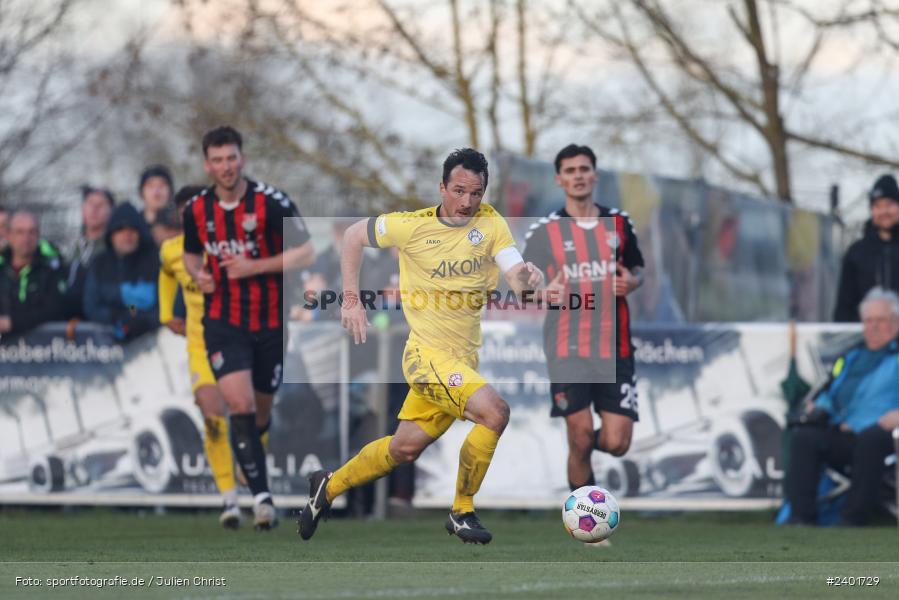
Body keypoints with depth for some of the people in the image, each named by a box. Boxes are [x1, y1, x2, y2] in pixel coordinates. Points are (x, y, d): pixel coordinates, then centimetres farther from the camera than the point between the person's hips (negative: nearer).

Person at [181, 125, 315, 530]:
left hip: (270, 325, -1)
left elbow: (306, 254, -13)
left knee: (260, 414, 11)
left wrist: (253, 267, -20)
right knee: (239, 405, -18)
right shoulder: (197, 209, 0)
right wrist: (198, 275, -4)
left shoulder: (271, 202, -12)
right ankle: (261, 496, -18)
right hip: (223, 324, 1)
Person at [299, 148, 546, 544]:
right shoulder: (413, 227, -11)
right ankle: (462, 513, -9)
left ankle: (329, 486, 38)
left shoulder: (490, 224, -3)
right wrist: (351, 299, 1)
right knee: (494, 411, -24)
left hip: (464, 358, 5)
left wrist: (529, 276, -37)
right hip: (428, 353, -5)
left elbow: (517, 279, -14)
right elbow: (353, 236, 4)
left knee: (406, 447, 15)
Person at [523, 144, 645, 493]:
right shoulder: (544, 232, 0)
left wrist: (632, 281, -3)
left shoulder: (618, 223, 8)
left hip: (614, 349, 2)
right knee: (580, 439, -7)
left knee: (616, 443, -4)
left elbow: (637, 268, 22)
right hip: (568, 352, -2)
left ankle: (588, 443, 33)